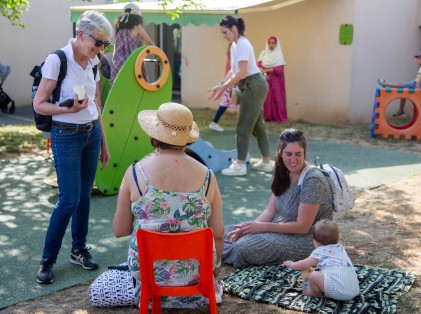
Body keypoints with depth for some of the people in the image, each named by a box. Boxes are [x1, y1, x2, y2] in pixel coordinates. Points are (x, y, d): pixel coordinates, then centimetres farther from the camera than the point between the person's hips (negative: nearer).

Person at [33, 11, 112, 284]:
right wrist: (69, 109, -28)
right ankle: (48, 260, 11)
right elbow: (39, 104, -12)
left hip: (92, 133, 6)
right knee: (69, 199, -5)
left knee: (85, 195, 11)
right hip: (66, 137, -6)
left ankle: (79, 249, 27)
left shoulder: (93, 62, 5)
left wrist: (103, 143, 14)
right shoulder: (57, 60, -14)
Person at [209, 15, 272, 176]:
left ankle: (240, 165, 2)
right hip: (253, 86, 11)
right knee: (258, 124, 15)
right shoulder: (235, 45, 13)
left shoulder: (242, 44, -17)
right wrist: (221, 84, 4)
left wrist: (224, 87, -17)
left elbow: (242, 72, -23)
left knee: (243, 126, -5)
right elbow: (234, 70, 14)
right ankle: (266, 162, 23)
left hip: (253, 86, -11)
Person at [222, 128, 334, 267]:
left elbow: (302, 227, -22)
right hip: (281, 228, 8)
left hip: (307, 239, -8)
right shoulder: (284, 174, 3)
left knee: (246, 247, -22)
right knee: (228, 232, -5)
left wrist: (262, 227, -22)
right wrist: (248, 227, -12)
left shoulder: (312, 180, -22)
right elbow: (270, 211, 5)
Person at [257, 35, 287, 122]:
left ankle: (277, 117, -3)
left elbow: (279, 70, -9)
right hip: (264, 79, 2)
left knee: (276, 97, -5)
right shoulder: (263, 53, 9)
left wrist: (266, 70, -9)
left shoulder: (279, 55, 0)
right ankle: (265, 116, -2)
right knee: (265, 98, -5)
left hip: (275, 81, -2)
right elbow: (259, 65, 0)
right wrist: (263, 73, -17)